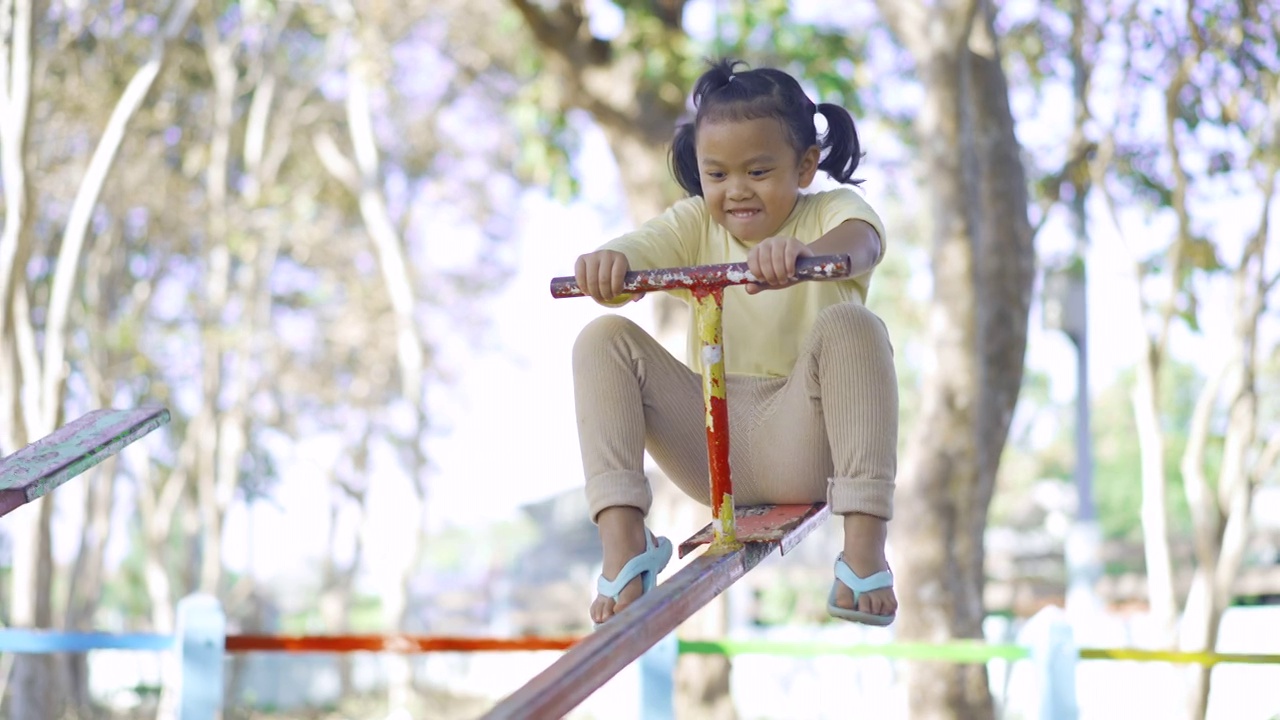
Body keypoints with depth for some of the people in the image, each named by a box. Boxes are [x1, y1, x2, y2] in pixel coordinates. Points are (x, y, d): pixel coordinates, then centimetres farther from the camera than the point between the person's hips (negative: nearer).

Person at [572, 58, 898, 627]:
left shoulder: (829, 212, -3)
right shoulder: (695, 224, 7)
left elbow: (860, 241, -29)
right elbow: (633, 258, -14)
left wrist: (804, 253, -54)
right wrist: (605, 264, -40)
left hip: (803, 445, -3)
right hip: (711, 445, 3)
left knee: (851, 324, -29)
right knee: (603, 339, -12)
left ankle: (865, 548, -32)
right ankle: (622, 541, -18)